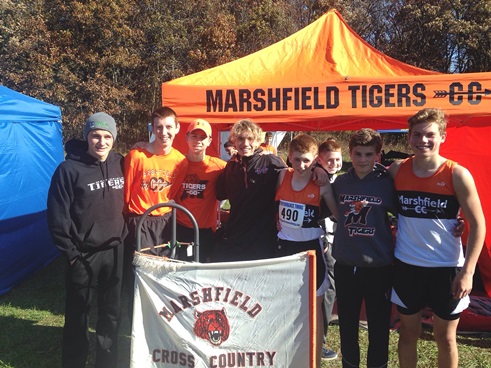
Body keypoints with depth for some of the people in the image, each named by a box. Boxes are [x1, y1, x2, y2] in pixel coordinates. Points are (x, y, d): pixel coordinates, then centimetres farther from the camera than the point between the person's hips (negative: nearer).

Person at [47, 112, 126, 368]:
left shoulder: (120, 164, 2)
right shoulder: (69, 169, -9)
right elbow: (57, 217, -9)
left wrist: (123, 236, 8)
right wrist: (71, 253, -9)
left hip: (115, 252, 3)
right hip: (83, 255, -3)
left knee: (111, 313, 14)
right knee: (78, 314, 11)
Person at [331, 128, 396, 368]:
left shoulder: (386, 183, -7)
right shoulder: (340, 182, 2)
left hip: (378, 267, -2)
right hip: (345, 267, 3)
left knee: (379, 329, 10)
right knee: (347, 327, 16)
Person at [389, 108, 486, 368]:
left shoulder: (457, 175, -11)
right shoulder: (397, 171, -4)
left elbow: (478, 224, -8)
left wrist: (468, 271, -12)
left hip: (446, 268, -2)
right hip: (406, 266, 2)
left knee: (445, 337, 14)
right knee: (408, 332, 16)